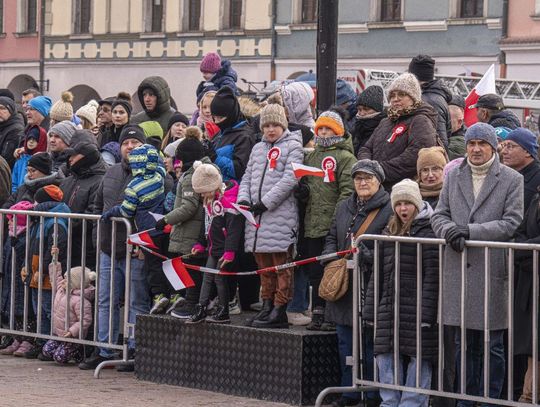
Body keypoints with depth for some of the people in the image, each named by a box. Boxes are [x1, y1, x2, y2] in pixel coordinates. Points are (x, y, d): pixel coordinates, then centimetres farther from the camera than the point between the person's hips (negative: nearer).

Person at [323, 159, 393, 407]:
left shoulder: (389, 210, -7)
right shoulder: (344, 208, 15)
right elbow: (332, 237, 22)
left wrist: (368, 255, -23)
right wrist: (331, 256, 2)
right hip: (343, 284, 7)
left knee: (371, 343, -2)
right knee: (345, 342, 12)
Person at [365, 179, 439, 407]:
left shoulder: (427, 233, -6)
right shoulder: (388, 234, 16)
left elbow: (432, 277, -11)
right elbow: (377, 276, 17)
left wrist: (426, 314, -17)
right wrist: (371, 311, 11)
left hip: (415, 312, -7)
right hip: (389, 311, 7)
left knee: (418, 361, -3)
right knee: (387, 361, 8)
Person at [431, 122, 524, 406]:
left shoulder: (511, 180, 2)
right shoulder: (453, 177, 14)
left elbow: (512, 222, -7)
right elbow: (439, 215, 12)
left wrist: (470, 231, -14)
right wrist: (449, 230, -12)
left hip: (493, 269, -3)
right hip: (458, 269, 3)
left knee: (493, 344, 0)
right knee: (464, 343, 10)